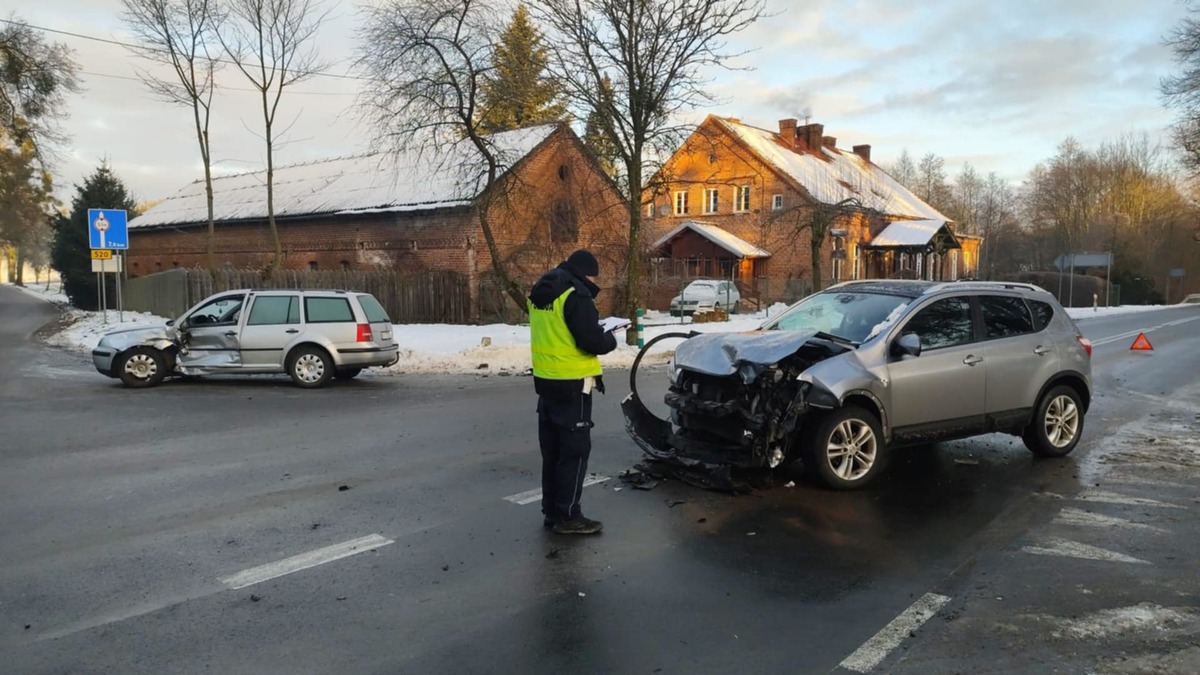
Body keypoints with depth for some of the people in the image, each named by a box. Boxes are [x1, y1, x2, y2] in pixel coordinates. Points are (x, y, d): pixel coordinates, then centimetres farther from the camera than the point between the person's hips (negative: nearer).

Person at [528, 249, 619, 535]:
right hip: (571, 385, -9)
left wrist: (597, 332, 12)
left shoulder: (540, 292, 12)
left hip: (546, 380, 9)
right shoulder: (575, 295, -17)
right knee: (575, 449, -1)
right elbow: (593, 341, -20)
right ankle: (568, 516, 3)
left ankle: (551, 510, 21)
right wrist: (610, 338, 1)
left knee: (553, 449, 15)